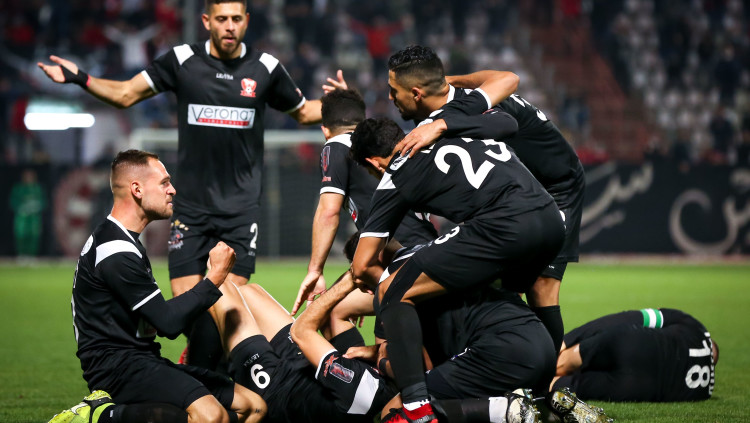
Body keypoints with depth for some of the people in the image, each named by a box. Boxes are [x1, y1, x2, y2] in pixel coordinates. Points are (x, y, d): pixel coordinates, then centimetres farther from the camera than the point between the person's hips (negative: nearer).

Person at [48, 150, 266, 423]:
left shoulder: (124, 241, 21)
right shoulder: (116, 252, -13)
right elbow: (168, 322, -16)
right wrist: (215, 278, -7)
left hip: (140, 360, 11)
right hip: (117, 366, -11)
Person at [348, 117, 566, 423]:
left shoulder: (394, 178, 11)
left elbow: (362, 266, 12)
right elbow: (503, 117, 49)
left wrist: (388, 283, 33)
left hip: (504, 226, -7)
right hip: (552, 221, 7)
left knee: (393, 294, 2)